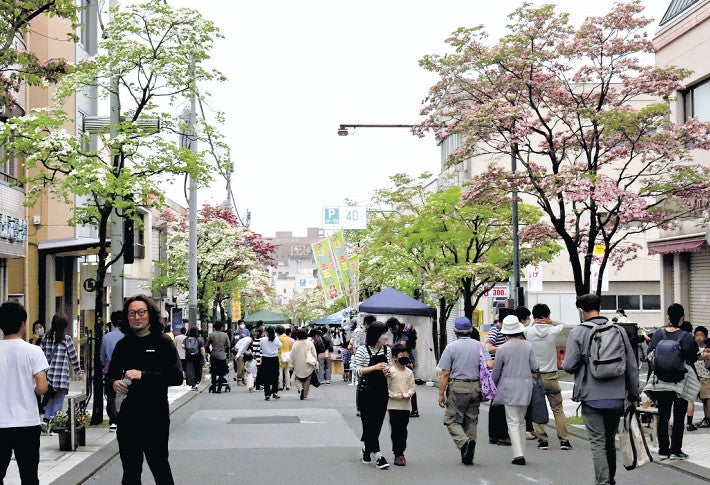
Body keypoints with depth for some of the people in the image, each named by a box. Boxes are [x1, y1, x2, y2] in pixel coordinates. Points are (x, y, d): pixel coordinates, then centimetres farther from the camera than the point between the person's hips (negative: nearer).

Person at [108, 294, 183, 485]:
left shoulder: (163, 342, -5)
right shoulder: (123, 345, 10)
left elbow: (177, 376, -14)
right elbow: (112, 374, 21)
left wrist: (143, 375, -22)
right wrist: (114, 383, -3)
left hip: (155, 417, -5)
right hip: (128, 417, 5)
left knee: (160, 467, 2)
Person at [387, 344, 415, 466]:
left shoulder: (409, 372, 8)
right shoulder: (390, 372, -5)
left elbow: (412, 387, 9)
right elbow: (386, 389, -6)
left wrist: (409, 393, -14)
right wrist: (399, 396, -15)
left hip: (406, 405, 4)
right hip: (394, 405, -4)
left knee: (403, 430, 7)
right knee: (395, 430, -2)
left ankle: (401, 452, 16)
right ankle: (397, 454, 2)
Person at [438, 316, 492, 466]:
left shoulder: (451, 347, -4)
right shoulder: (479, 345, 6)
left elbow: (444, 373, -6)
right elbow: (490, 364, -6)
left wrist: (441, 393, 0)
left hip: (457, 387, -4)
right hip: (476, 387, 4)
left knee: (451, 420, 4)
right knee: (472, 420, 11)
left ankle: (464, 442, -22)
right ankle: (468, 456, 11)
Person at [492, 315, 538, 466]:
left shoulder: (502, 349, -7)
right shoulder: (528, 346, 0)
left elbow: (496, 371, 1)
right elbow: (534, 367, 4)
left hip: (509, 386, -3)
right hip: (525, 385, 3)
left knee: (513, 422, -2)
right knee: (521, 420, 16)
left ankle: (518, 455, -11)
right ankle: (520, 451, 17)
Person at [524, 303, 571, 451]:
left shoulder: (529, 331, -8)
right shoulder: (553, 331, -7)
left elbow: (526, 328, 14)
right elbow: (562, 324, 14)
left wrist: (534, 323, 1)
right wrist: (550, 322, -3)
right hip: (551, 376, 1)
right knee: (558, 409, 10)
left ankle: (542, 440, 5)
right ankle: (564, 440, 8)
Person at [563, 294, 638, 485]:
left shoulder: (578, 332, -8)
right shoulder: (619, 331, 4)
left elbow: (569, 365, -12)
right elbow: (632, 365, 7)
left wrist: (564, 365, 12)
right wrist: (634, 394, 16)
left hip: (592, 397, -4)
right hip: (617, 397, 4)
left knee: (598, 442, 1)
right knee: (610, 440, 20)